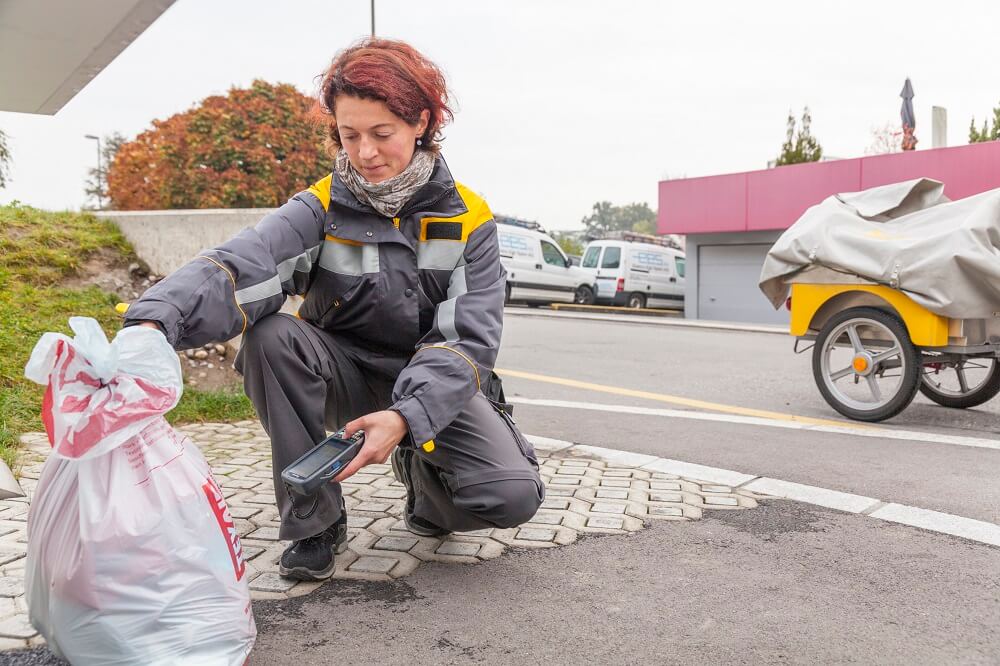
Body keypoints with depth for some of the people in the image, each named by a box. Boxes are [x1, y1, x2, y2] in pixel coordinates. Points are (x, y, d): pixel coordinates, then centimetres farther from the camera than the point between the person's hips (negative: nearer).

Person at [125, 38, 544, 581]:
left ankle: (423, 474, 13)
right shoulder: (322, 209, -12)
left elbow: (469, 339, -17)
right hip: (347, 373, 1)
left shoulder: (468, 219, -11)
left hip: (433, 384, 0)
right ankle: (313, 521, -12)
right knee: (271, 336, -31)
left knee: (513, 496, -24)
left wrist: (407, 417, -34)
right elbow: (236, 267, -31)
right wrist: (154, 320, -51)